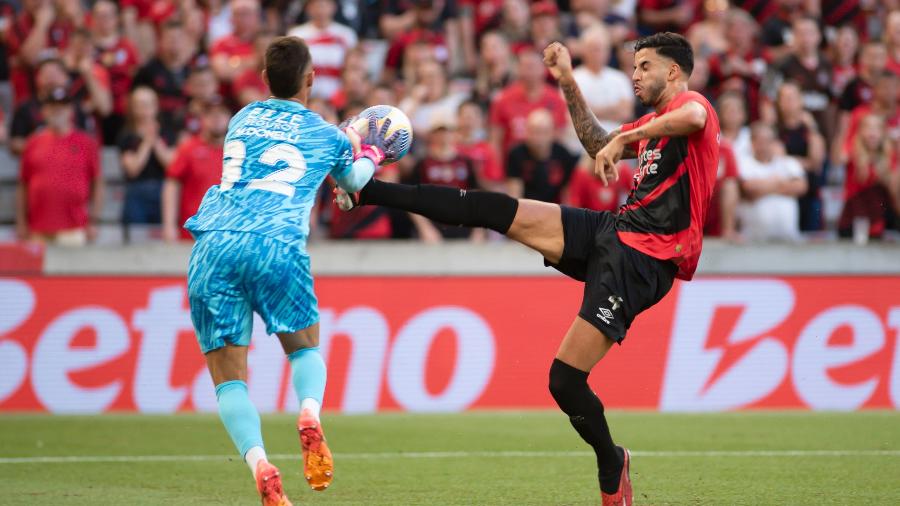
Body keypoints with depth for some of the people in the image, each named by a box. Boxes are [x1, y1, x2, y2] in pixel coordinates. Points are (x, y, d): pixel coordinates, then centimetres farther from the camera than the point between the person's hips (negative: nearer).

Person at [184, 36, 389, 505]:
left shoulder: (241, 120, 25)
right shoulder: (326, 135, 17)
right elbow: (353, 181, 40)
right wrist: (373, 151, 62)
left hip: (213, 244, 2)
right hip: (276, 246, -1)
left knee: (229, 379, 6)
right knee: (305, 348, 22)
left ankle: (259, 465, -20)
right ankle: (309, 418, -11)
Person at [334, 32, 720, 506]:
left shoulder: (692, 102, -4)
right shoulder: (652, 122, 23)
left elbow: (692, 118, -31)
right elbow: (598, 145, 40)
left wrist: (625, 138, -30)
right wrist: (568, 84, 30)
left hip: (637, 262, -8)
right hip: (609, 229, 8)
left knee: (565, 379, -13)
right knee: (492, 209, -3)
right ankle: (368, 190, 1)